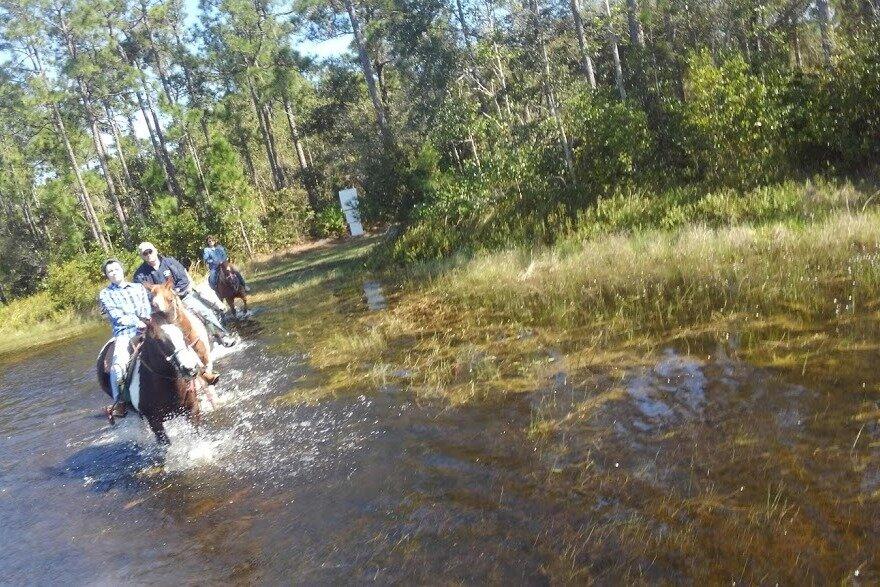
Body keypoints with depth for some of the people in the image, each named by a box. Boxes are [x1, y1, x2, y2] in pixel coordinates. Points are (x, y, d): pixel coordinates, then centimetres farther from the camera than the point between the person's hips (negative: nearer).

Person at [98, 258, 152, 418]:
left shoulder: (138, 287, 23)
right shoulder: (105, 294, 15)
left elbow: (147, 308, 11)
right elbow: (116, 315, 0)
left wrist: (148, 321, -12)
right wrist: (136, 322, -17)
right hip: (124, 333, -2)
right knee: (118, 366, -28)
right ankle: (118, 402, -11)